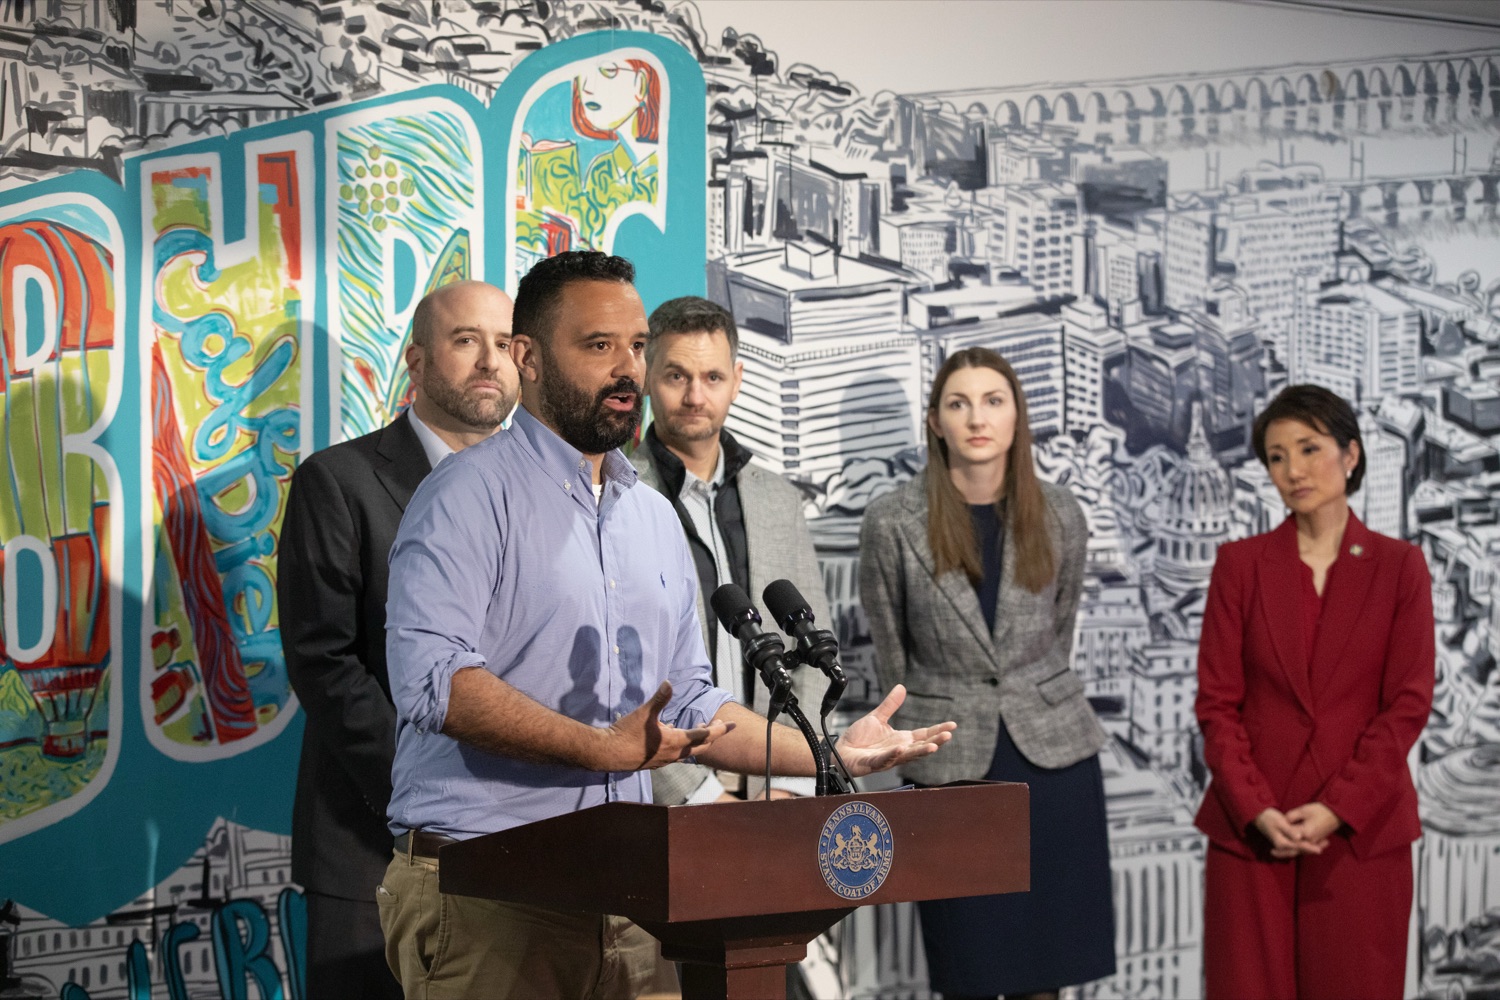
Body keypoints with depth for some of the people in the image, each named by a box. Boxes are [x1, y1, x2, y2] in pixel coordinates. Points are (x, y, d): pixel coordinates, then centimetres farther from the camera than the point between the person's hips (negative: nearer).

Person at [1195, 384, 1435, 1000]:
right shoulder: (1240, 564, 5)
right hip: (1251, 827, 1)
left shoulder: (1399, 567, 3)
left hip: (1361, 827, 0)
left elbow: (1408, 704, -2)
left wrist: (1337, 809, -12)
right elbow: (1217, 700, 1)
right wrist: (1256, 810, -12)